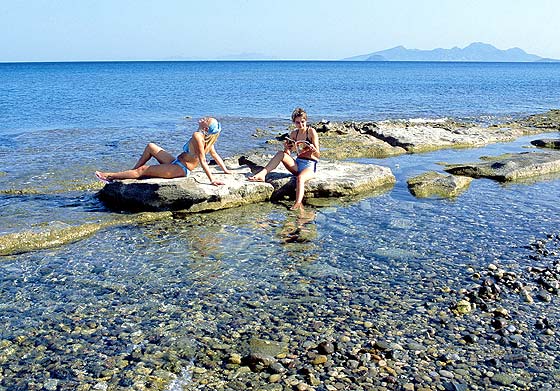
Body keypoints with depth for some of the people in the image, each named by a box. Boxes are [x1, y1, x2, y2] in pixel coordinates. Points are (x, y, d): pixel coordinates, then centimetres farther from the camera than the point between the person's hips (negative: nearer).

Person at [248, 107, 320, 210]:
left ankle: (298, 204, -55)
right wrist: (286, 147, -14)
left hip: (310, 165, -5)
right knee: (280, 154, -17)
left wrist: (313, 149, -30)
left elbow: (317, 155, -8)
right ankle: (261, 174, -24)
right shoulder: (294, 134, 9)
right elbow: (288, 153, 8)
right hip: (297, 164, 5)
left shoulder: (311, 132, -4)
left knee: (300, 178, -38)